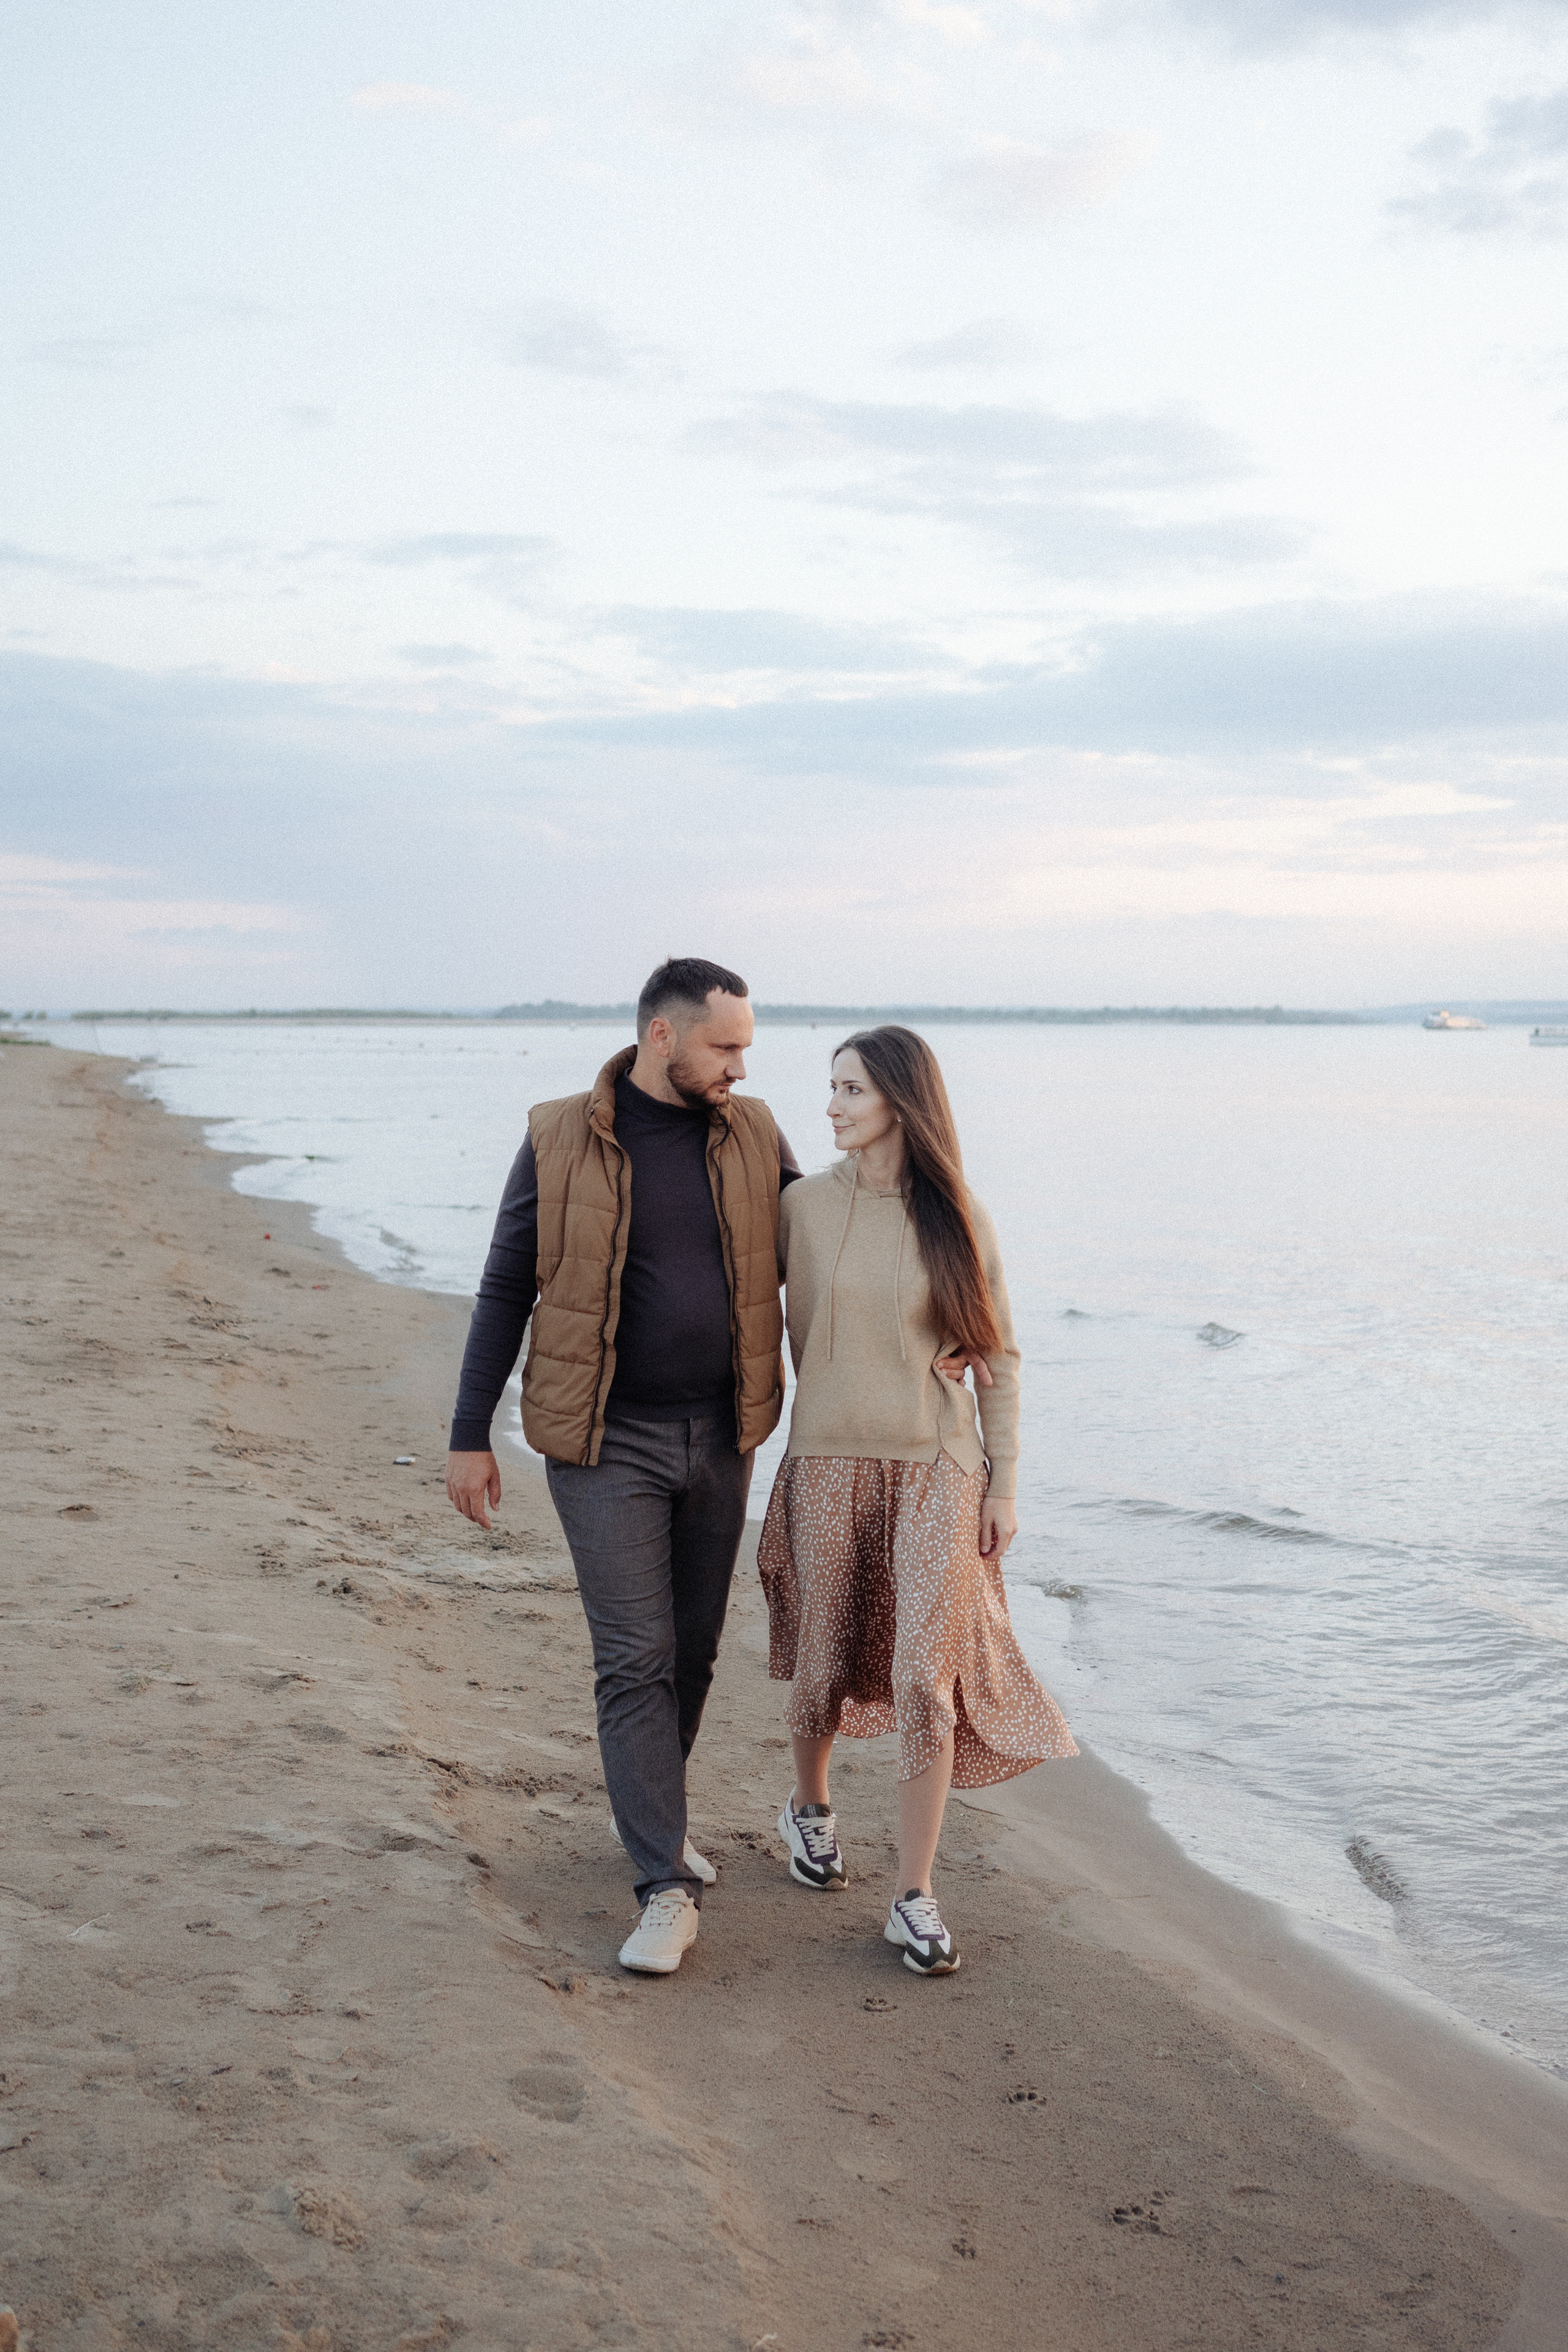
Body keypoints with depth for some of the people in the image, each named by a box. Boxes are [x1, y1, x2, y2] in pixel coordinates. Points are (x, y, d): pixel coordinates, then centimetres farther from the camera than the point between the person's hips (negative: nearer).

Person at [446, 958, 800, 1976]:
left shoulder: (754, 1137, 3)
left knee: (693, 1654, 14)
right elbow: (506, 1290, -1)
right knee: (635, 1661, -5)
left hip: (719, 1439, 4)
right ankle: (668, 1888, 2)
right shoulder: (560, 1142, -6)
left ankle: (653, 1818, 36)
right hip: (607, 1443, -4)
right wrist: (471, 1436, -1)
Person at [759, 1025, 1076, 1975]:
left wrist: (1005, 1482, 2)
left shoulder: (960, 1219, -2)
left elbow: (995, 1355, 3)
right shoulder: (806, 1205, -1)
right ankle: (811, 1806, 42)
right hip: (831, 1464, 1)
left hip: (937, 1469, -1)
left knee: (925, 1677, -7)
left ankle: (915, 1899, 5)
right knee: (825, 1668, 11)